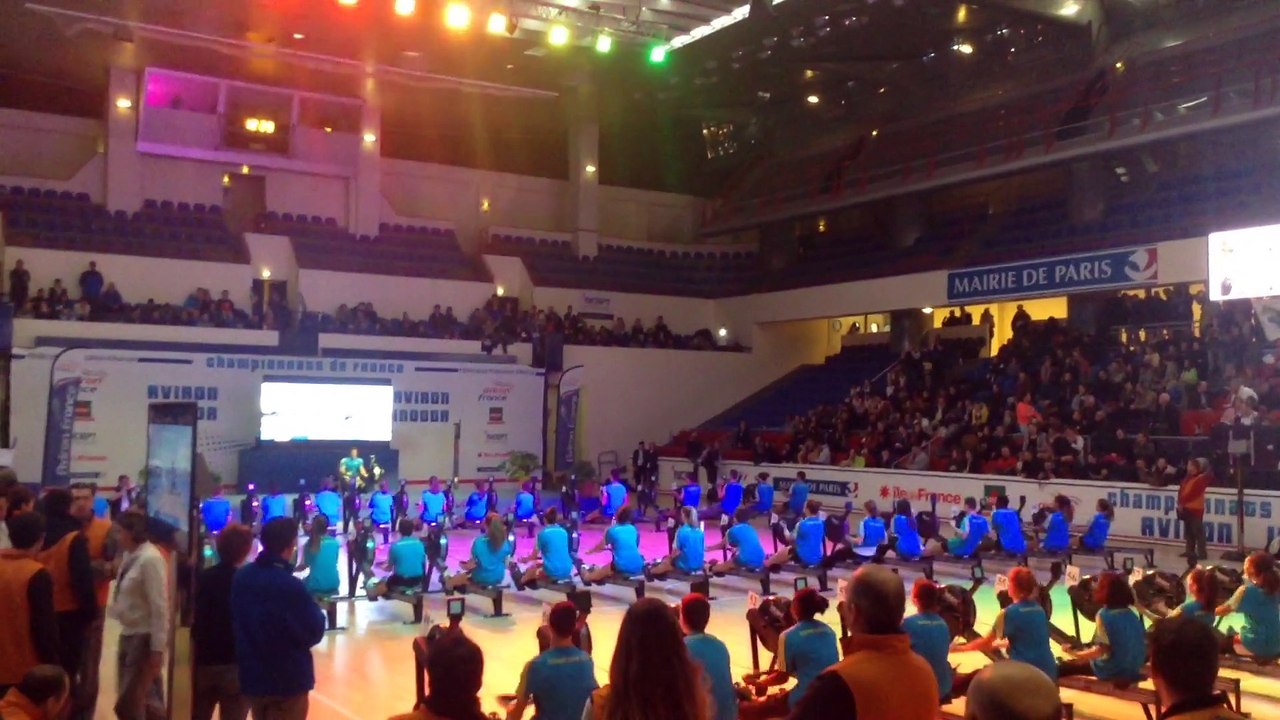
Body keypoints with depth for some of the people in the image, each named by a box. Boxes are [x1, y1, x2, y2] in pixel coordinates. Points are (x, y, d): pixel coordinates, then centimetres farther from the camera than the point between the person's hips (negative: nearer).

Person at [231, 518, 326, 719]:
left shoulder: (241, 576, 0)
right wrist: (316, 611, 5)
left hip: (252, 677, 7)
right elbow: (314, 633, -13)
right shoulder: (290, 586, -22)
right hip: (288, 680, -7)